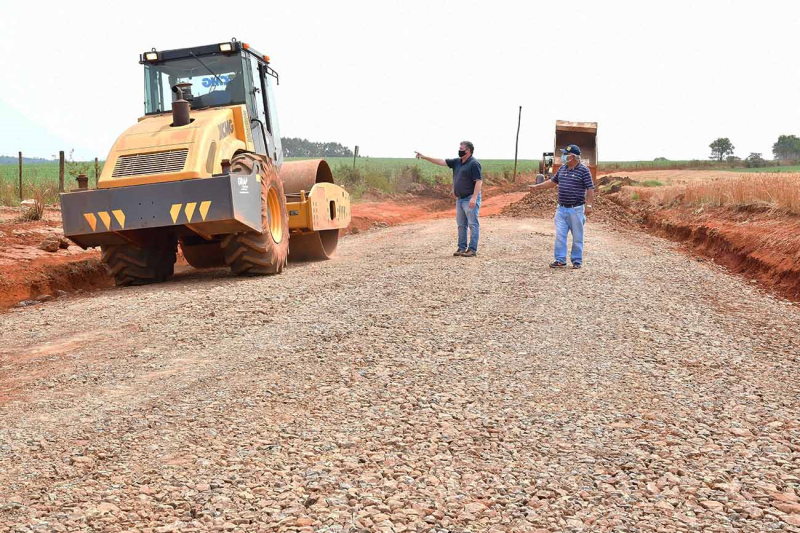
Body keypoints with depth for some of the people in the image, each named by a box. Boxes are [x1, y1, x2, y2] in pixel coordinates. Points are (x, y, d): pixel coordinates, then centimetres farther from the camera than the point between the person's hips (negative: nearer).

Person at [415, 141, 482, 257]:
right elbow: (441, 162, 12)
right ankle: (462, 247, 17)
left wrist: (474, 198, -24)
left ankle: (473, 249, -3)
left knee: (473, 224, -5)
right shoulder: (457, 162, 12)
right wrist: (424, 157, 7)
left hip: (470, 199, -9)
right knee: (461, 224, 11)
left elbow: (479, 181, -17)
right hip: (460, 199, 9)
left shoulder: (474, 163, -12)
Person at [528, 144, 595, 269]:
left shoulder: (583, 170, -9)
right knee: (560, 235, 2)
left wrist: (589, 205, -18)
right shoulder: (562, 168, 10)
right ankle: (560, 260, 9)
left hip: (576, 209, -6)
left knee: (577, 237, 3)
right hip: (561, 209, 6)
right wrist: (537, 186, 21)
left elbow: (590, 189, -11)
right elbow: (553, 181, 23)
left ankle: (577, 261, 13)